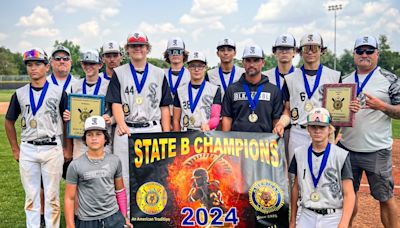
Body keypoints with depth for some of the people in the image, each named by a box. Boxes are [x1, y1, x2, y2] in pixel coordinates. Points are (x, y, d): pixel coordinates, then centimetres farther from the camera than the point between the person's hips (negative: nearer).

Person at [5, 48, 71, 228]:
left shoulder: (58, 92, 0)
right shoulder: (19, 94, 5)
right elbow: (9, 122, 14)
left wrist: (68, 148, 1)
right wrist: (15, 150, 9)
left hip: (52, 149, -2)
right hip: (27, 150, 2)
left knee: (52, 196, 4)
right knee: (31, 195, 9)